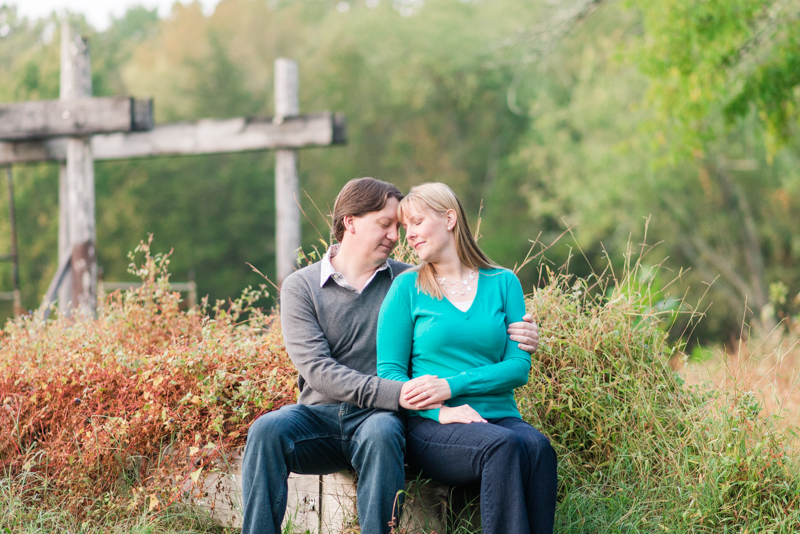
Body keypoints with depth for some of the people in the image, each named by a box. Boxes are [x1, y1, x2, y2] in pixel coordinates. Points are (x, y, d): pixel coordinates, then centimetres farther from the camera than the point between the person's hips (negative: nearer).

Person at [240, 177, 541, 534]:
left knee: (381, 433, -36)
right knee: (267, 429, -31)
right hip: (320, 413, 0)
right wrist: (392, 393, -20)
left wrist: (515, 334, -9)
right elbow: (317, 368, -6)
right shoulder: (300, 286, 6)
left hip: (377, 416, 0)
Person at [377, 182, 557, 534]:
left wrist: (454, 385, -12)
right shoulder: (407, 288, 8)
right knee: (504, 446, -33)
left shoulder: (503, 284, 13)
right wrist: (441, 412, -16)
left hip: (500, 418, 2)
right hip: (431, 427, -2)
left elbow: (519, 366, 4)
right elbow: (389, 371, 2)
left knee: (537, 446, -32)